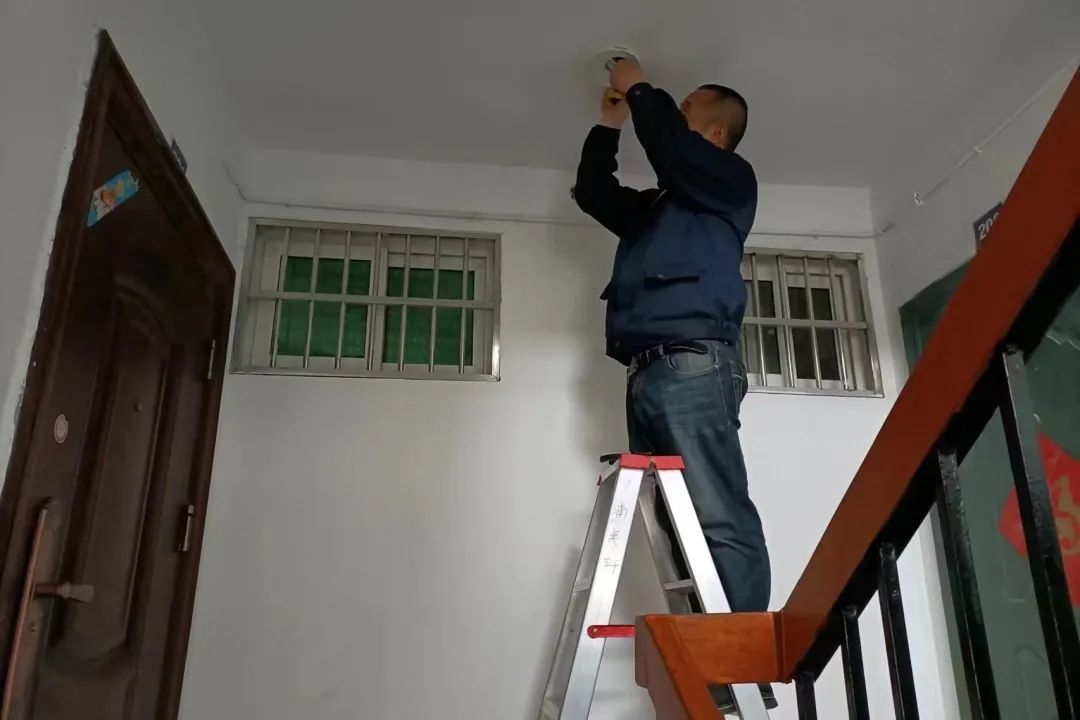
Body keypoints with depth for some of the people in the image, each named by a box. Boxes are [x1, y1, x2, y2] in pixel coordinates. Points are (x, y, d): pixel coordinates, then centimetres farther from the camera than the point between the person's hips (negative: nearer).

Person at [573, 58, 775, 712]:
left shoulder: (730, 179, 14)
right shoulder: (660, 204, 34)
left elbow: (668, 141, -3)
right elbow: (593, 191, 41)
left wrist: (640, 90, 15)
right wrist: (611, 122, 39)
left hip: (693, 363, -7)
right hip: (650, 372, 7)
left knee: (721, 520, -15)